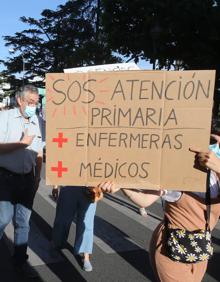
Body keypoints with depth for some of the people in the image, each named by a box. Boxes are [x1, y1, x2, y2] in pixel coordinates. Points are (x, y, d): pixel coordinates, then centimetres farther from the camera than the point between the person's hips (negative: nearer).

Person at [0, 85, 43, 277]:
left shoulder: (36, 122, 8)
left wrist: (38, 177, 10)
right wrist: (23, 142, -15)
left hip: (27, 179, 5)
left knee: (23, 221, 11)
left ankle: (20, 261, 25)